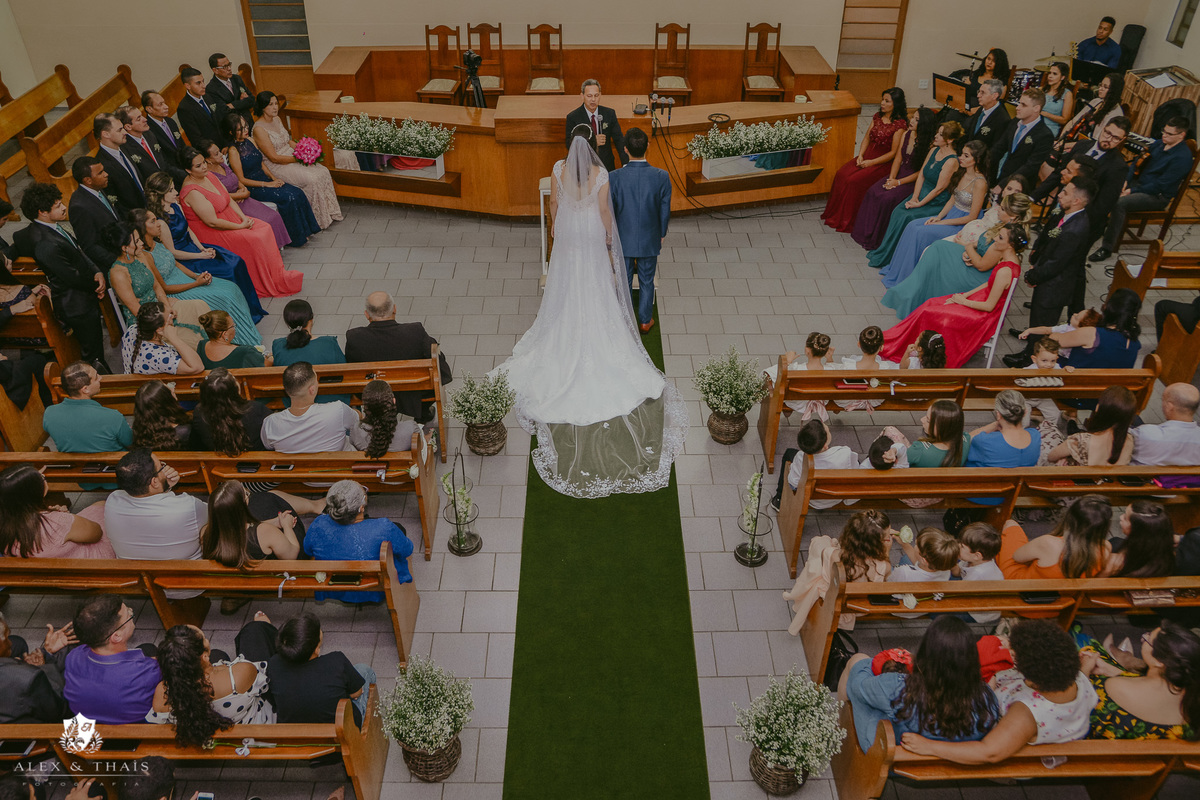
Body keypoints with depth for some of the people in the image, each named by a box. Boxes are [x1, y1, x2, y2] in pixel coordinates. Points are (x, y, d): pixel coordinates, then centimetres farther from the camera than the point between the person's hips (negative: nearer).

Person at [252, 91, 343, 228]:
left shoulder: (277, 119, 8)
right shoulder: (259, 129, -17)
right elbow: (274, 157, -20)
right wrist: (298, 159, -18)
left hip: (292, 158, 8)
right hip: (277, 167, -8)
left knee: (323, 172, -11)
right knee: (312, 179, -25)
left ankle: (330, 211, -3)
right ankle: (321, 219, -12)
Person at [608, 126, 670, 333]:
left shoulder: (614, 178, -22)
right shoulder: (661, 177, -20)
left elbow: (609, 211, -10)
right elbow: (665, 211, -9)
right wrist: (662, 234, 9)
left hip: (623, 239, 0)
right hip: (650, 240, 0)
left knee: (624, 281, 18)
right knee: (647, 281, 19)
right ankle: (645, 321, 34)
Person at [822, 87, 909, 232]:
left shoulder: (900, 124, -13)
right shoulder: (877, 116, 9)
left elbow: (893, 152, -14)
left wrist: (871, 162, -18)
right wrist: (860, 155, -4)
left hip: (883, 162, -7)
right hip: (868, 155, 7)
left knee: (854, 180, -26)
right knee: (841, 174, -16)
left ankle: (847, 221, -13)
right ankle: (835, 214, -5)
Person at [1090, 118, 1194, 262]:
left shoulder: (1183, 157, -17)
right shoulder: (1159, 144, 7)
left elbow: (1160, 185, -21)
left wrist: (1132, 191, -19)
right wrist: (1125, 181, -5)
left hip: (1158, 196, -9)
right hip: (1139, 183, 9)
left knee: (1120, 203, -33)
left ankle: (1107, 248, -30)